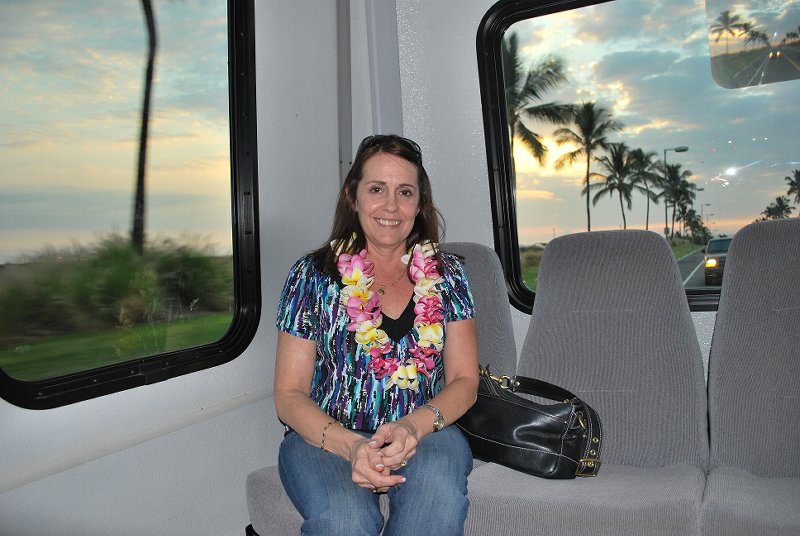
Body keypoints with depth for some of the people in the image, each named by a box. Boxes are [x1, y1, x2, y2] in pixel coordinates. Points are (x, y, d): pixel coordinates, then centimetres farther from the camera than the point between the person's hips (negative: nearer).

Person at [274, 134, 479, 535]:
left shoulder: (445, 275, 6)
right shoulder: (314, 276, 0)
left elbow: (464, 380, 3)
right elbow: (289, 395, -2)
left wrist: (414, 426, -18)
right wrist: (350, 446, -20)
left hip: (424, 432, 2)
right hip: (325, 438, -1)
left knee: (439, 489, -32)